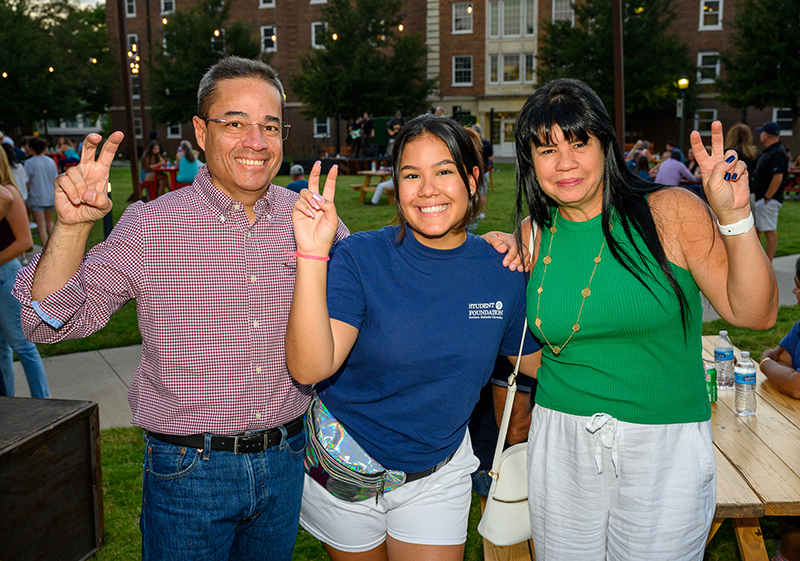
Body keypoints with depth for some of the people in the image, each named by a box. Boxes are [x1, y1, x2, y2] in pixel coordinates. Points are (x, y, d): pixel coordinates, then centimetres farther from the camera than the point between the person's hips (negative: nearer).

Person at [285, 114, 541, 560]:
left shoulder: (503, 273, -8)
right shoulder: (359, 258, -19)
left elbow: (537, 360, 8)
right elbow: (308, 368, -32)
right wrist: (313, 254, -38)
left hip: (438, 477, 2)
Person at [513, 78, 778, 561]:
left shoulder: (672, 213, -9)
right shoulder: (534, 234, 1)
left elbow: (754, 314, -10)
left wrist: (734, 216, -22)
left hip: (666, 449, -2)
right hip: (562, 444, 3)